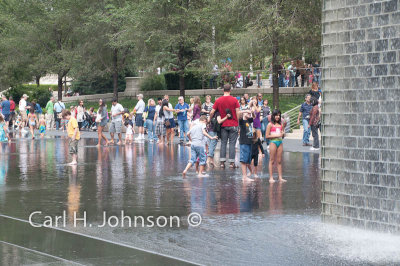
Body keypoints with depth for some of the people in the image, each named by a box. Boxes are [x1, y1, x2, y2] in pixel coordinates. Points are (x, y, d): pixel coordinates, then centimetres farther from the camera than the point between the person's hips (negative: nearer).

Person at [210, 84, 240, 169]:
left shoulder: (218, 100, 0)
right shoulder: (234, 100, -5)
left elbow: (212, 112, -1)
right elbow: (237, 113, -6)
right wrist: (238, 123, 4)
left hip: (223, 125, 2)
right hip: (233, 125, -2)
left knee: (223, 143, 8)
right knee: (232, 143, 1)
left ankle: (222, 162, 4)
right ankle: (232, 162, 0)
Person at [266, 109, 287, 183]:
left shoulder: (281, 124, 13)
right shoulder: (270, 125, -2)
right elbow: (267, 136, -6)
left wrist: (283, 134, -3)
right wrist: (276, 135, -13)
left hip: (280, 142, 5)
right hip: (273, 142, -5)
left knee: (279, 161, 5)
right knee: (272, 160, -2)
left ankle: (280, 177, 6)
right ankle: (271, 177, -1)